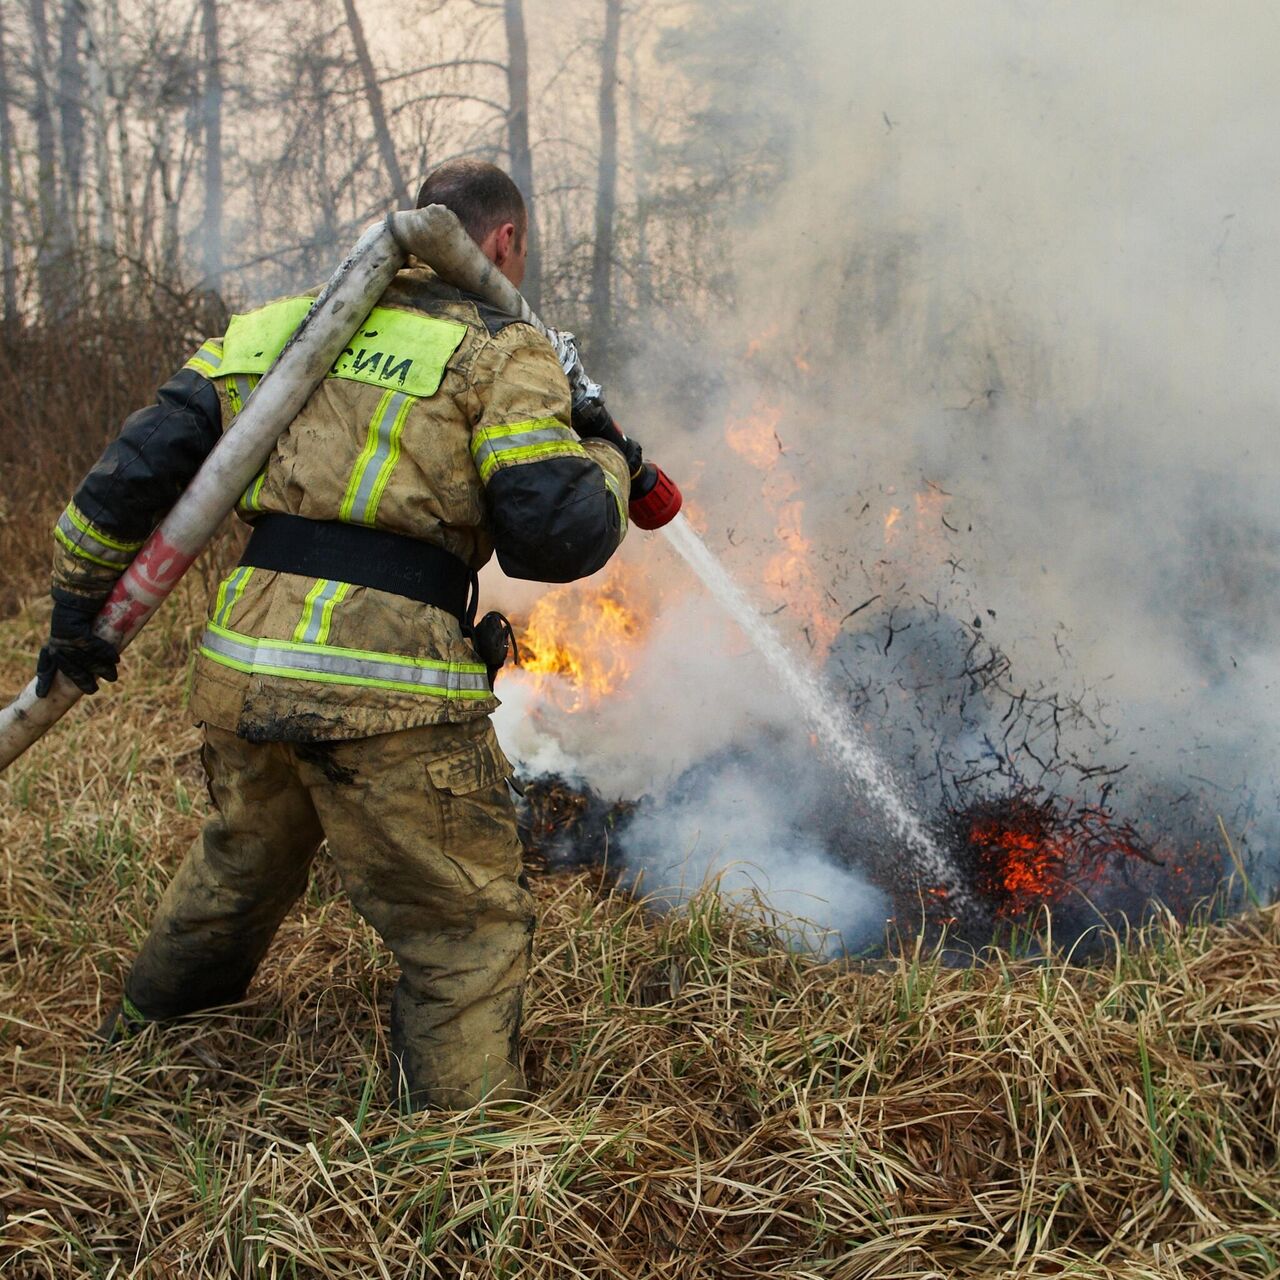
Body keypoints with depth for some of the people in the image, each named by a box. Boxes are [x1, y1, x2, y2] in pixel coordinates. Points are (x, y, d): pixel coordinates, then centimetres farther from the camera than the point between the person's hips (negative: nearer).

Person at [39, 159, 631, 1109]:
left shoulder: (287, 326, 16)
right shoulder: (501, 354, -1)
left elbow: (144, 455, 14)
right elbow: (556, 536, -9)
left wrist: (81, 600, 23)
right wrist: (607, 462, 12)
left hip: (243, 668, 7)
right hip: (388, 697, -7)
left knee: (237, 871, 31)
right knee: (470, 931, 7)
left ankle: (137, 1045, 53)